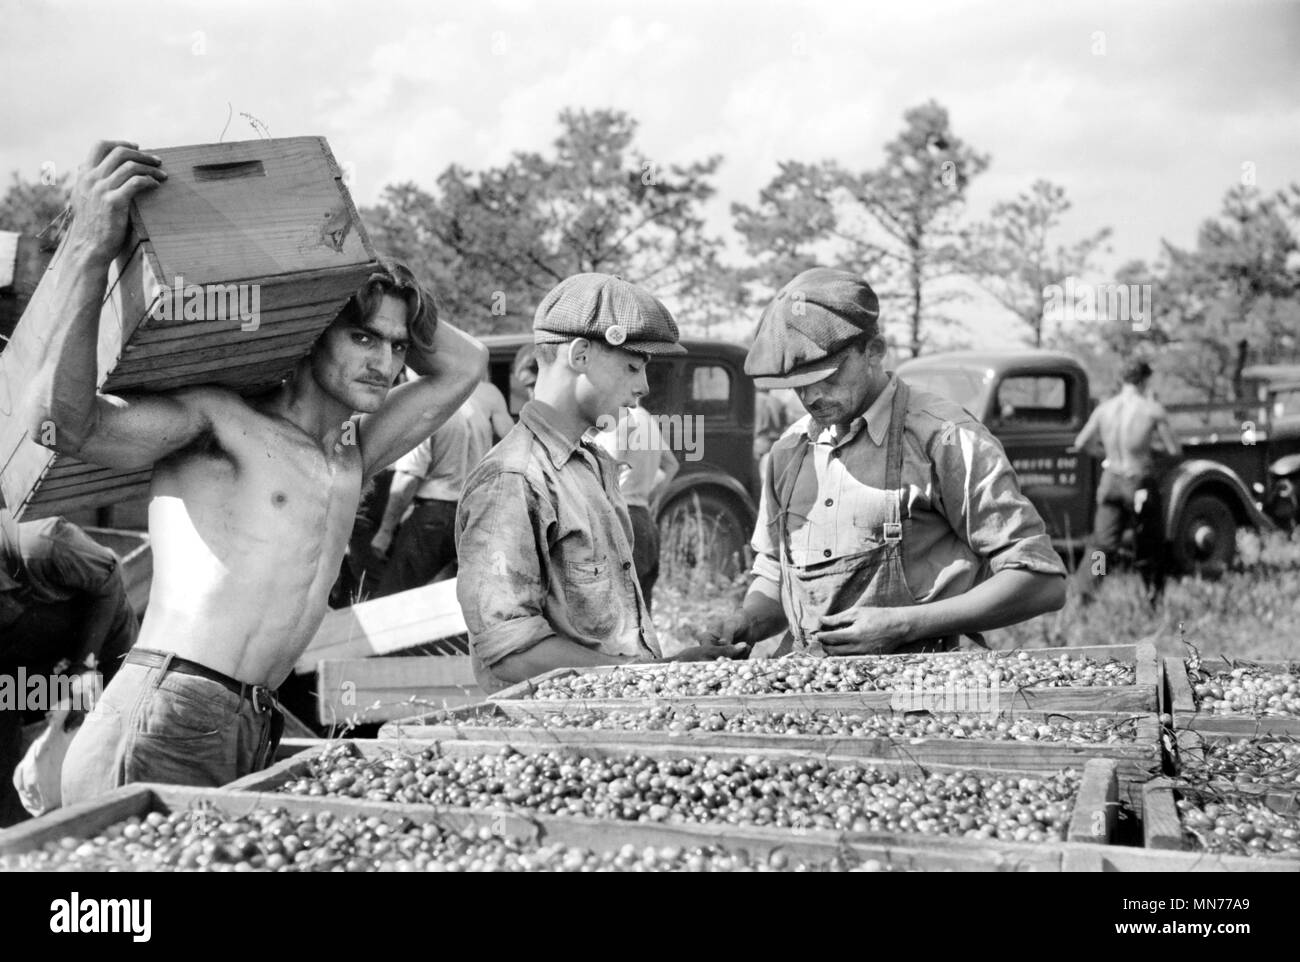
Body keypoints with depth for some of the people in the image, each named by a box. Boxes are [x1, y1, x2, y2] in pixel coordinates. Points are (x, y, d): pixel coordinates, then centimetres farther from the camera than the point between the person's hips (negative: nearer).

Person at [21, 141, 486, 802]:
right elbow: (63, 420, -18)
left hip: (250, 739, 7)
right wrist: (90, 246, -23)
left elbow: (463, 364, 31)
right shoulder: (213, 418, -1)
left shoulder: (351, 459, 22)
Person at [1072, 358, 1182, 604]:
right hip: (1140, 484, -3)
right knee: (1149, 544, 13)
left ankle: (1083, 587, -15)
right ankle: (1155, 597, 24)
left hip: (1110, 480, 3)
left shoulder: (1104, 408, 1)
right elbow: (1175, 450, -7)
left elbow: (1080, 443, 8)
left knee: (1102, 541, 4)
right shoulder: (1152, 409, -9)